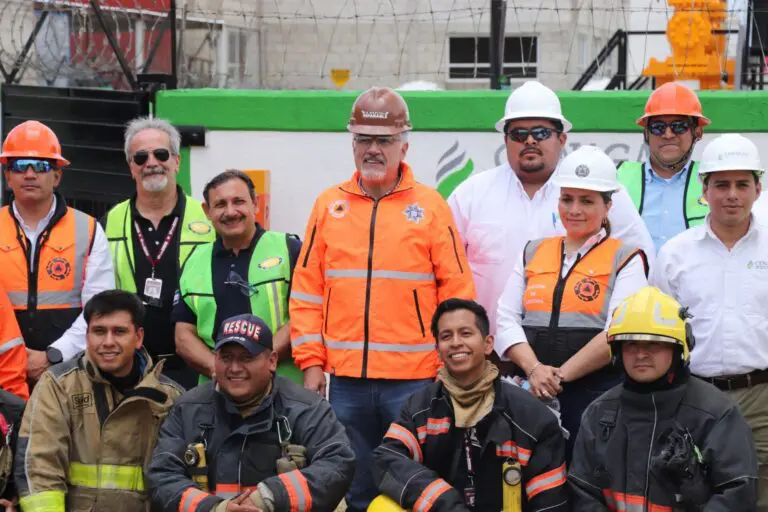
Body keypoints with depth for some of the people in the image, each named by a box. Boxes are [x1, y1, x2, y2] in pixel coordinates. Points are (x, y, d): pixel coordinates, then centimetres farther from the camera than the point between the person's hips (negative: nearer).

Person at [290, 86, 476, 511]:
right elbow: (307, 292, 8)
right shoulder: (329, 205, 8)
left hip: (415, 380, -2)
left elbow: (457, 291, 0)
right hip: (346, 380, 2)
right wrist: (311, 362, 2)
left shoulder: (430, 206, 1)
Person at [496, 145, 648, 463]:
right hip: (531, 393, 4)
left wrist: (560, 374, -12)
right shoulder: (533, 253, 17)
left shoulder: (625, 259, 4)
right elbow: (507, 320, 8)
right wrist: (534, 369, -9)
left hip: (597, 393, -4)